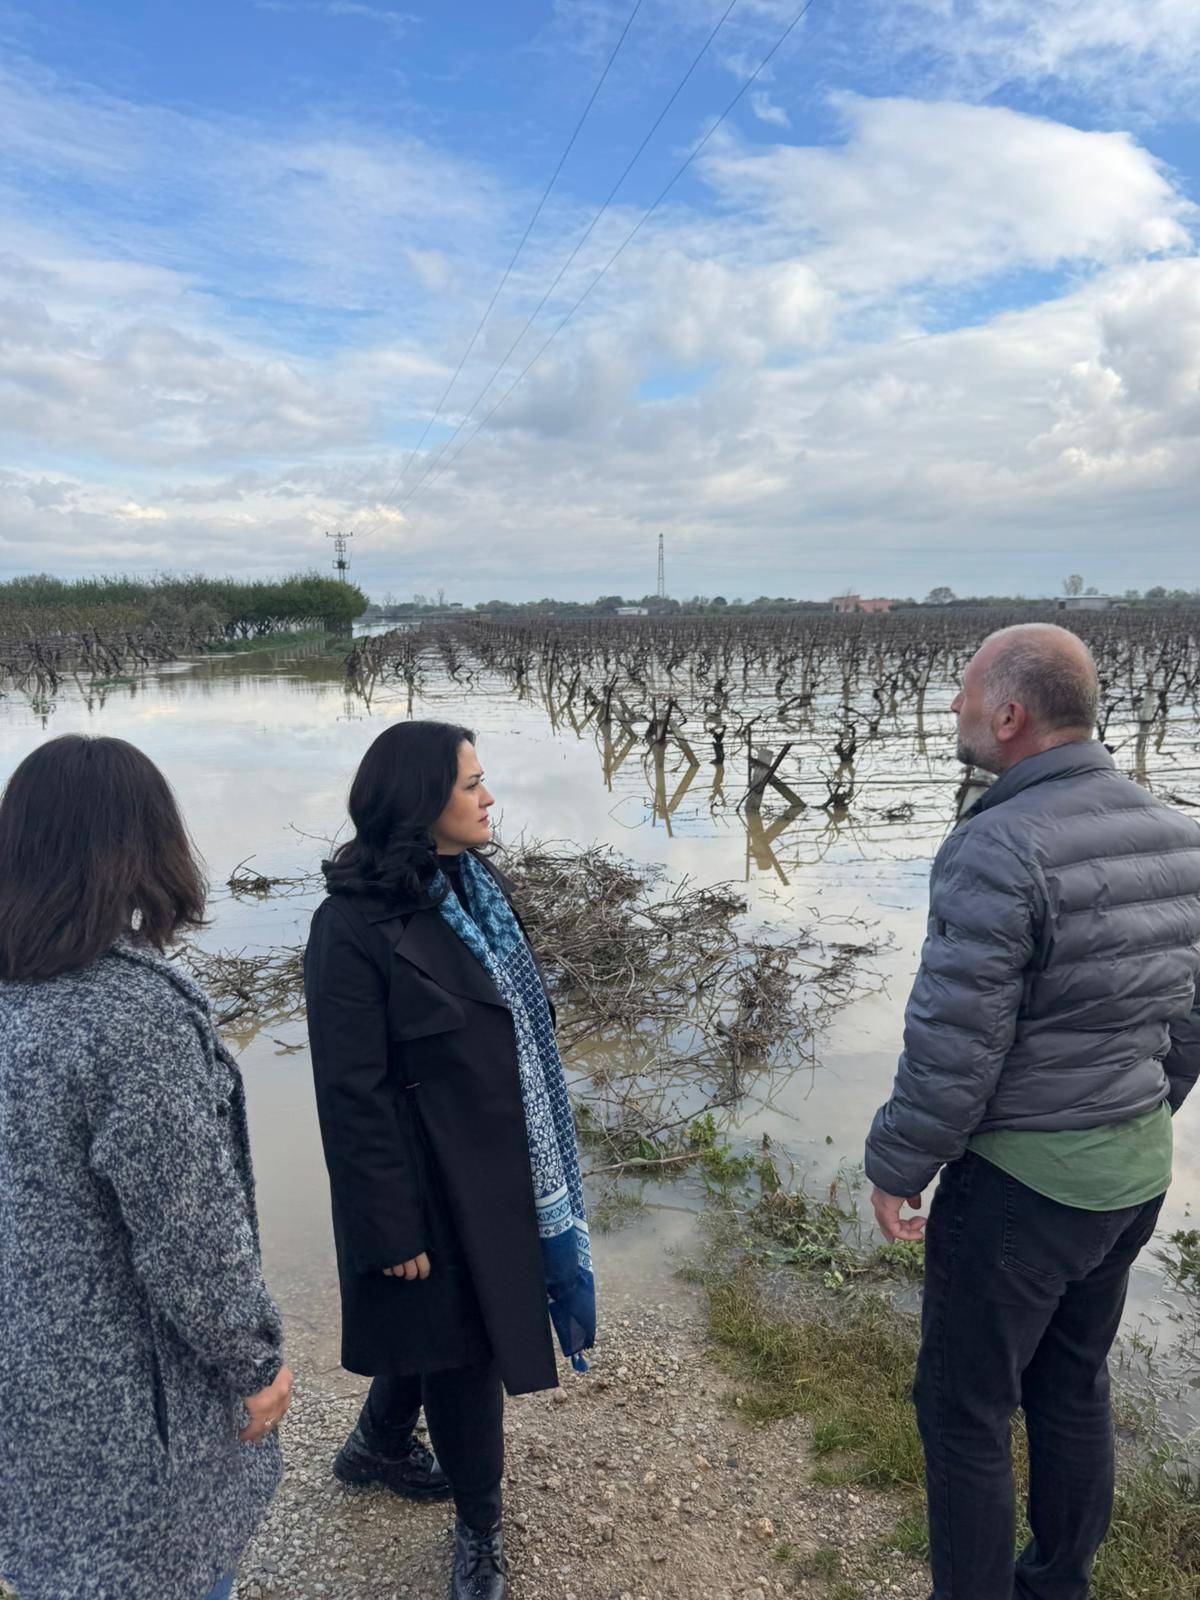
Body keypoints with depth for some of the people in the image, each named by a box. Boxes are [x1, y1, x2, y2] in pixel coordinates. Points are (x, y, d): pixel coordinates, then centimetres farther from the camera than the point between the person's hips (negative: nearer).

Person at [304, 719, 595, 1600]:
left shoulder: (477, 886, 1)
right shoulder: (355, 925, -23)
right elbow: (353, 1094, -20)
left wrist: (544, 1157, 15)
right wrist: (393, 1231, -16)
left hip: (500, 1161, 8)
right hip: (436, 1179, -8)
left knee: (448, 1323, 25)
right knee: (462, 1340, 10)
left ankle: (379, 1445, 52)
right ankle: (479, 1528, 36)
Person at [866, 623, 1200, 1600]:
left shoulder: (1000, 849, -24)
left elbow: (952, 1046, -23)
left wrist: (897, 1167, -9)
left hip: (1019, 1181, -8)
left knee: (964, 1409, 11)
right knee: (1074, 1389, 24)